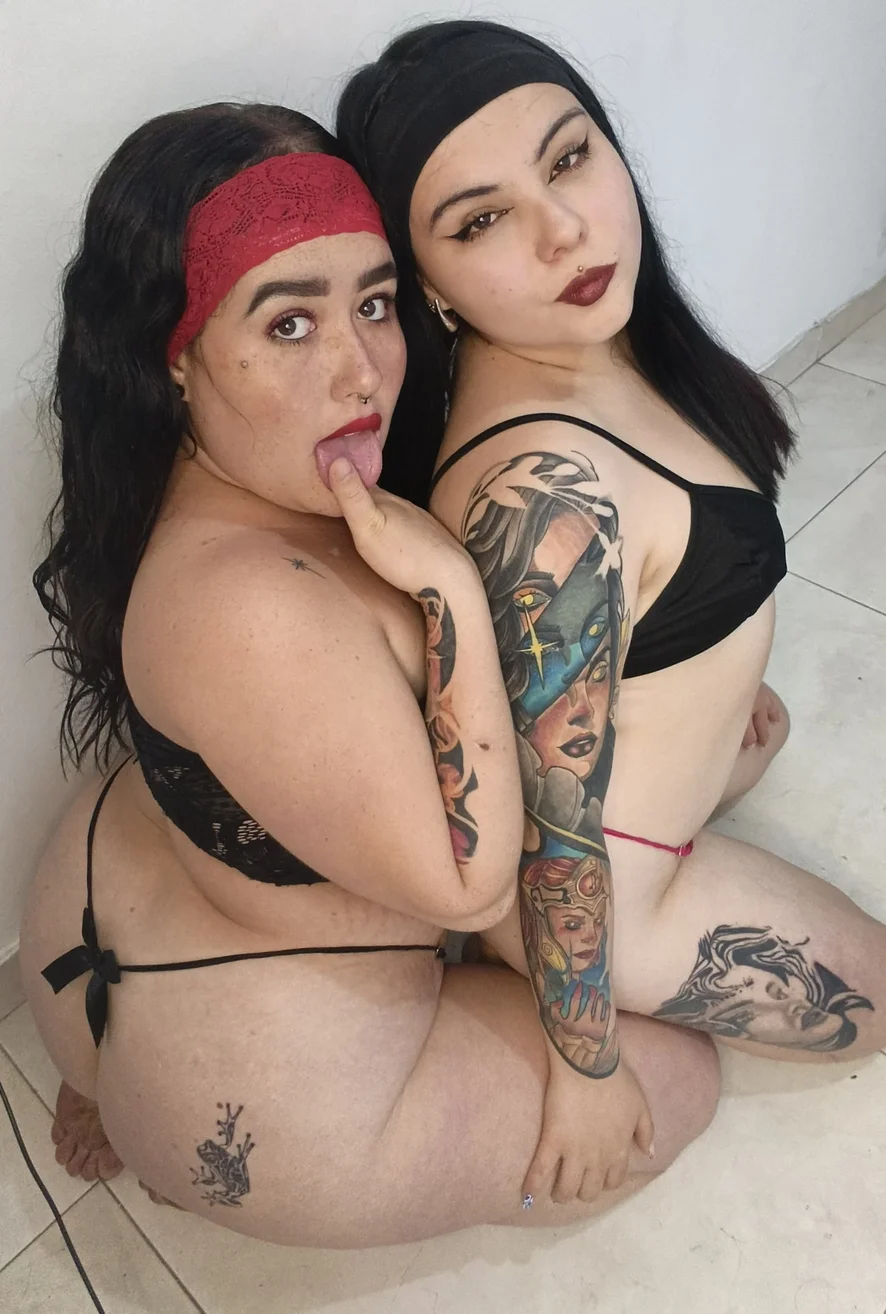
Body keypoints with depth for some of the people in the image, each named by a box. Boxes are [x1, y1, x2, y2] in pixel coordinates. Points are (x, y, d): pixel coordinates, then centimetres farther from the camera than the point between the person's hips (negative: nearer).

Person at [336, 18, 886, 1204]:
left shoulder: (587, 335, -12)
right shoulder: (545, 490, -39)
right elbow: (561, 838, -29)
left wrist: (724, 677, 21)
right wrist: (586, 1069, -14)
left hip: (598, 755, 8)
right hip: (605, 880, -8)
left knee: (764, 726, 38)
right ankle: (513, 987, 11)